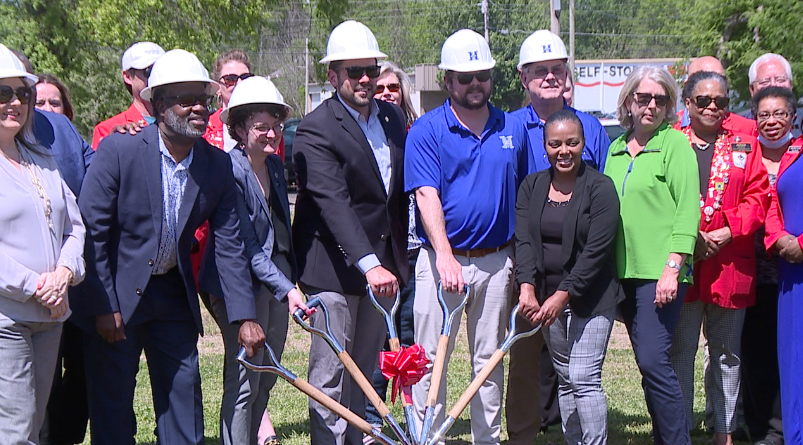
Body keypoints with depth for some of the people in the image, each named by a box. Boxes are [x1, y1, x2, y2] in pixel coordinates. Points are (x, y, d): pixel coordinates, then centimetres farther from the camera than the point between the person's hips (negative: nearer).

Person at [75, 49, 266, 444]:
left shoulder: (217, 165, -2)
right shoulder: (118, 150, -14)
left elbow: (229, 245, -1)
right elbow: (92, 231, -13)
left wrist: (245, 316, -6)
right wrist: (104, 306, -15)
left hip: (173, 294, 4)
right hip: (114, 296, -4)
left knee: (183, 394, 7)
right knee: (112, 404, 4)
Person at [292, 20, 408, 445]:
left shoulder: (393, 115, 9)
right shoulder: (316, 129, -13)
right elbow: (334, 203, -24)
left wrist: (397, 256, 15)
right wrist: (369, 264, -34)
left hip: (383, 264, 6)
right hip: (335, 267, -6)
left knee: (365, 372, 13)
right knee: (330, 377, -1)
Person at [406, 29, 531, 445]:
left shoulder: (513, 129, 8)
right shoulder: (426, 130, -4)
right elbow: (426, 195, -14)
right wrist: (445, 255, -26)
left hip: (497, 260, 3)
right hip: (442, 259, -3)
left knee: (489, 360, 12)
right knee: (431, 359, 1)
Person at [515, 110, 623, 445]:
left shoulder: (600, 188, -7)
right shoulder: (531, 187, 7)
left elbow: (596, 251, -13)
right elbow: (524, 240, -4)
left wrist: (563, 295, -18)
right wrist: (527, 288, -19)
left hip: (590, 299, -5)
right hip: (547, 296, 5)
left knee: (585, 379, -10)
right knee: (564, 378, 11)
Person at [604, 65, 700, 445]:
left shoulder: (675, 144, -3)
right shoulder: (616, 149, 15)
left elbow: (687, 211, -10)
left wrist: (672, 267, -17)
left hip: (660, 272, -6)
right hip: (624, 271, 6)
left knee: (653, 360, -14)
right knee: (649, 362, 9)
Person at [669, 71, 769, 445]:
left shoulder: (743, 145, 10)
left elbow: (757, 196, 3)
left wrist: (728, 232, -11)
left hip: (731, 265, 2)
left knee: (727, 354, 11)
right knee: (679, 351, 1)